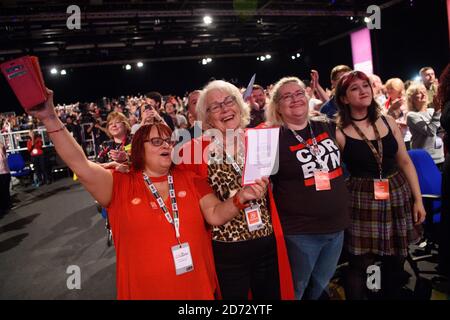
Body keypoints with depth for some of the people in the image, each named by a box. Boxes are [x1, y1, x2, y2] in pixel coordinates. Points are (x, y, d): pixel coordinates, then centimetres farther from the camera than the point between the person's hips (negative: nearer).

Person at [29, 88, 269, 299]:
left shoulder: (190, 179, 2)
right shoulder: (120, 185, -4)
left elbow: (215, 215, -5)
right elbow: (80, 164, -15)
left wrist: (240, 198, -24)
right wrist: (50, 119, -25)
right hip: (145, 290, -1)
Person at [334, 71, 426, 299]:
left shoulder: (388, 122, 4)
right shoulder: (339, 133, -9)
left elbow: (405, 162, 8)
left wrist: (418, 199, 7)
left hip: (398, 196, 5)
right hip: (363, 201, -4)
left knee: (395, 262, 17)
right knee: (359, 265, 2)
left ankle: (392, 295, 39)